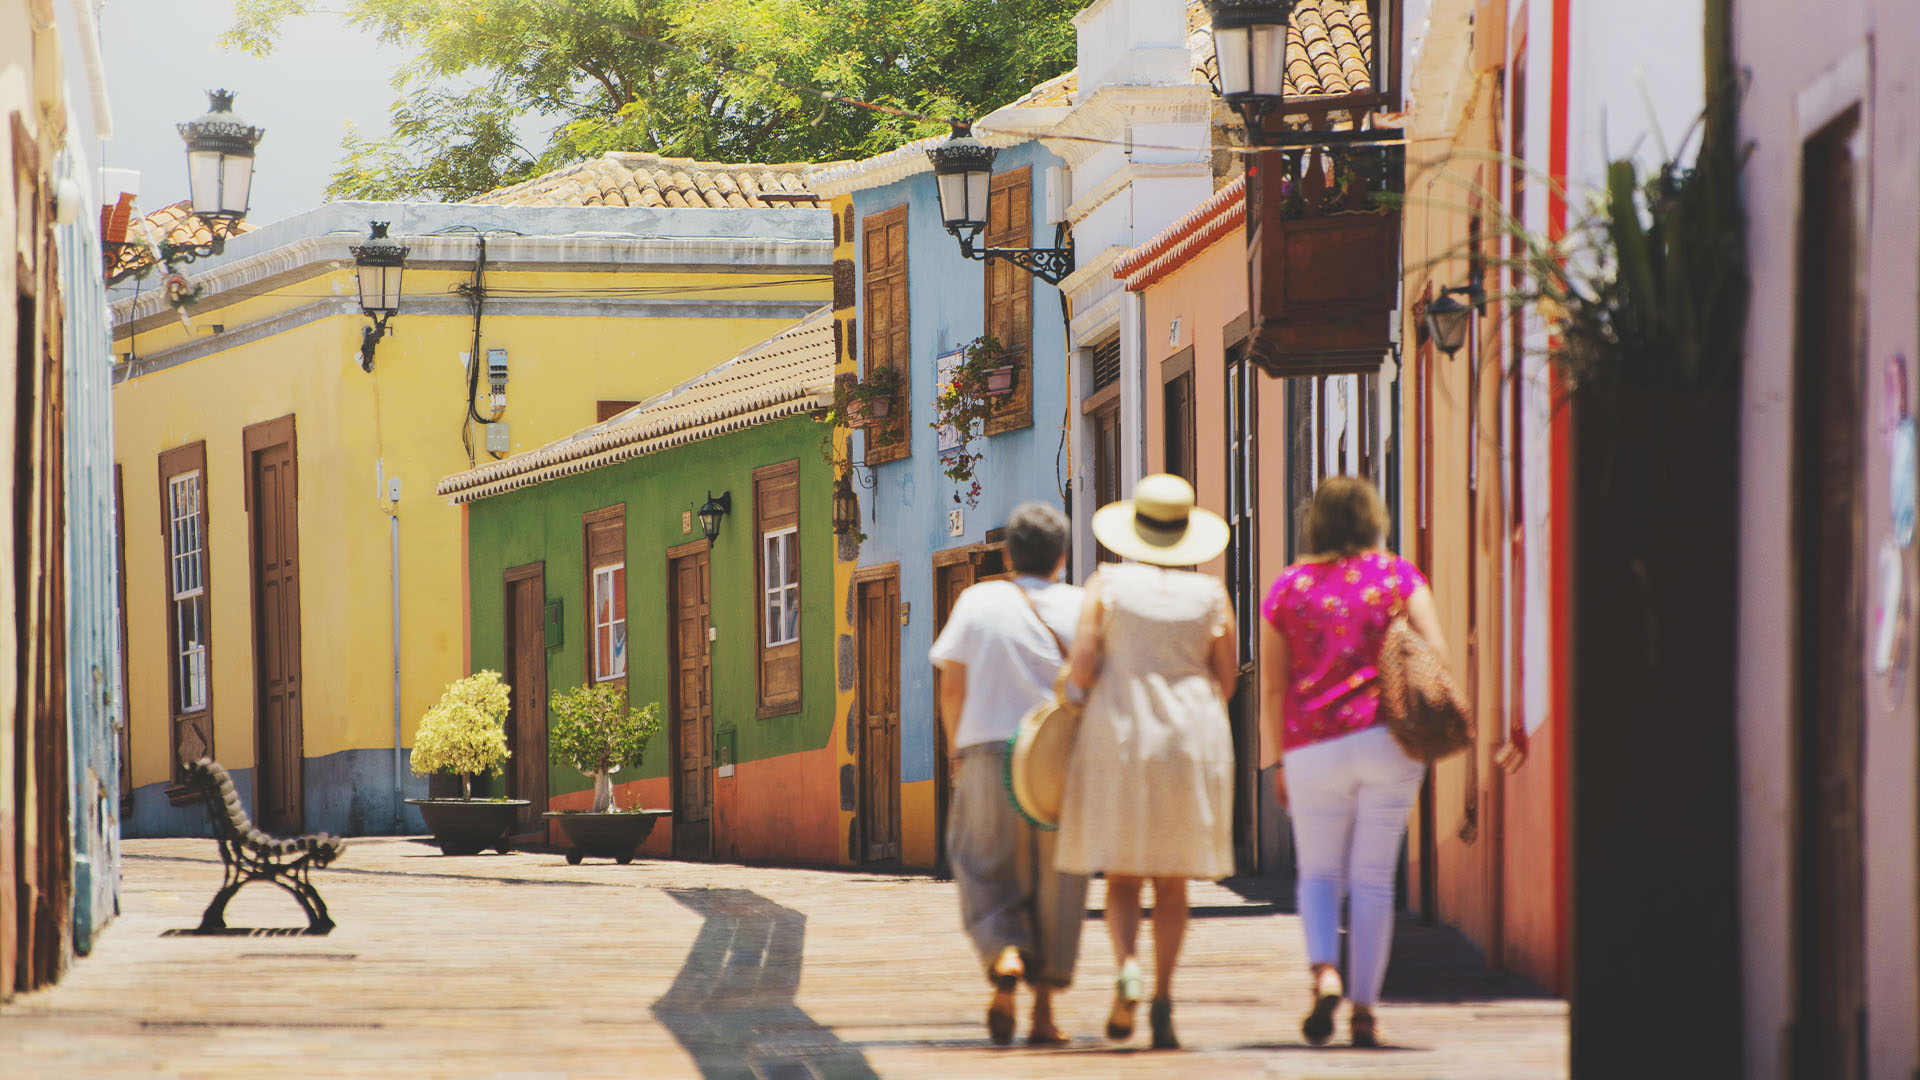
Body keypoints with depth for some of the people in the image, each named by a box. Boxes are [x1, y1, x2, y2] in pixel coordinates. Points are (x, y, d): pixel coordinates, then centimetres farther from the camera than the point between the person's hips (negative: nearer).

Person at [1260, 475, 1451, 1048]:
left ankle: (1323, 972, -13)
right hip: (1387, 741, 0)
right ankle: (1365, 1008, 4)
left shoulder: (1289, 587, 5)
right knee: (1374, 879, 6)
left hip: (1313, 746, 0)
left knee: (1319, 873, 12)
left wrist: (1281, 759, 12)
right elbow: (1435, 652, -7)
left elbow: (1273, 685, 5)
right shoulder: (1397, 576, 3)